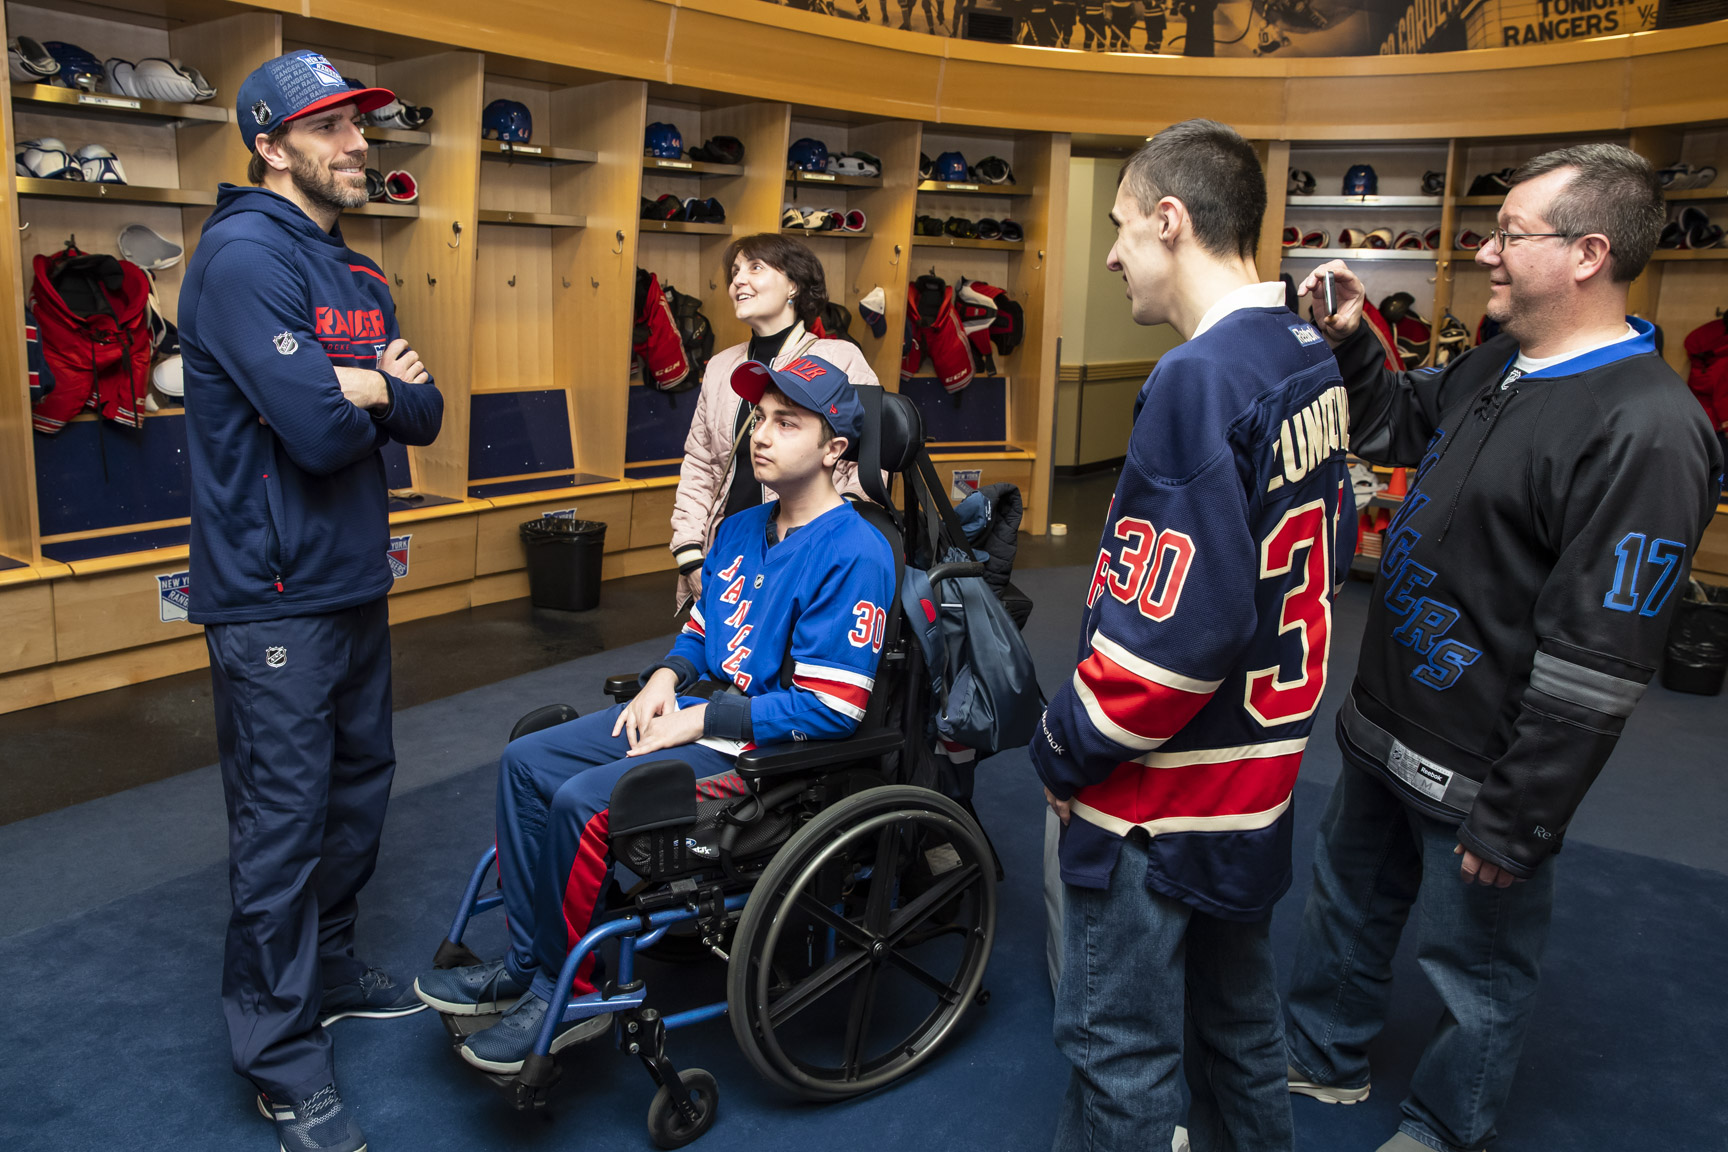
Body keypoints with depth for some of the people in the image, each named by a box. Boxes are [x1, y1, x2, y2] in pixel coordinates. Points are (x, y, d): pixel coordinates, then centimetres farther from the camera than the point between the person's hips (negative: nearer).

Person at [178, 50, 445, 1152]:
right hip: (274, 597, -9)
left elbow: (424, 417, 8)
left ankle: (330, 968, 38)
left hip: (356, 584, 9)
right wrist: (375, 385, -4)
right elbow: (319, 429, -25)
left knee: (359, 784, 19)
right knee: (283, 821, -1)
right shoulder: (245, 255, -15)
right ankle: (282, 1055, 14)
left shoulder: (359, 274, 13)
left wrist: (374, 386, -14)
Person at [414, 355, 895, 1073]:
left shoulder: (854, 554, -17)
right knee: (526, 762, 0)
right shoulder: (740, 530, 11)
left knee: (584, 801, -24)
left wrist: (698, 720, -18)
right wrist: (664, 679, 0)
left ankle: (571, 995, -3)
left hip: (766, 747, -9)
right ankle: (526, 965, 8)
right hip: (697, 714, 9)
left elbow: (829, 708, -22)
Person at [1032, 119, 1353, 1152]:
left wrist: (1065, 751, -13)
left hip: (1166, 794, -9)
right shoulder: (1312, 363, 4)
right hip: (1263, 764, 9)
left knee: (1119, 1047, 8)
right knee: (1237, 998, 26)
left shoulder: (1200, 381, -24)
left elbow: (1171, 629, -27)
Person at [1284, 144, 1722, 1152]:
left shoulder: (1646, 433, -25)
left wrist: (1518, 823, -20)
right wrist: (1352, 340, 4)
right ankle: (1324, 1058, 48)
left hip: (1474, 776, -9)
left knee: (1477, 967, 15)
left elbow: (1597, 666, -26)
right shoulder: (1497, 368, 3)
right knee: (1349, 902, 25)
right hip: (1387, 729, 9)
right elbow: (1395, 430, 23)